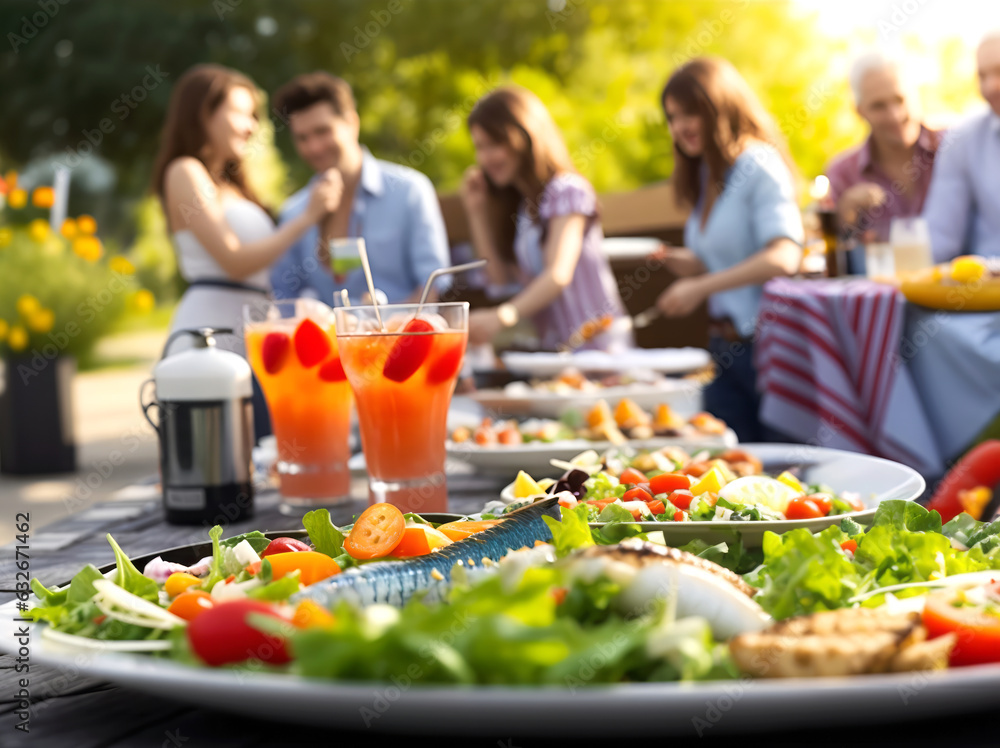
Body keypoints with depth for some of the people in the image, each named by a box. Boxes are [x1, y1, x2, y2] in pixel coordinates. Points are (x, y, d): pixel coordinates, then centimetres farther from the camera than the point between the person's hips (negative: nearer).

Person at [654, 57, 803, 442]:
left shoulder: (759, 166, -11)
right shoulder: (705, 176, 15)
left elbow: (784, 257, -24)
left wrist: (701, 287, -25)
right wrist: (689, 265, 3)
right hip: (725, 347, 8)